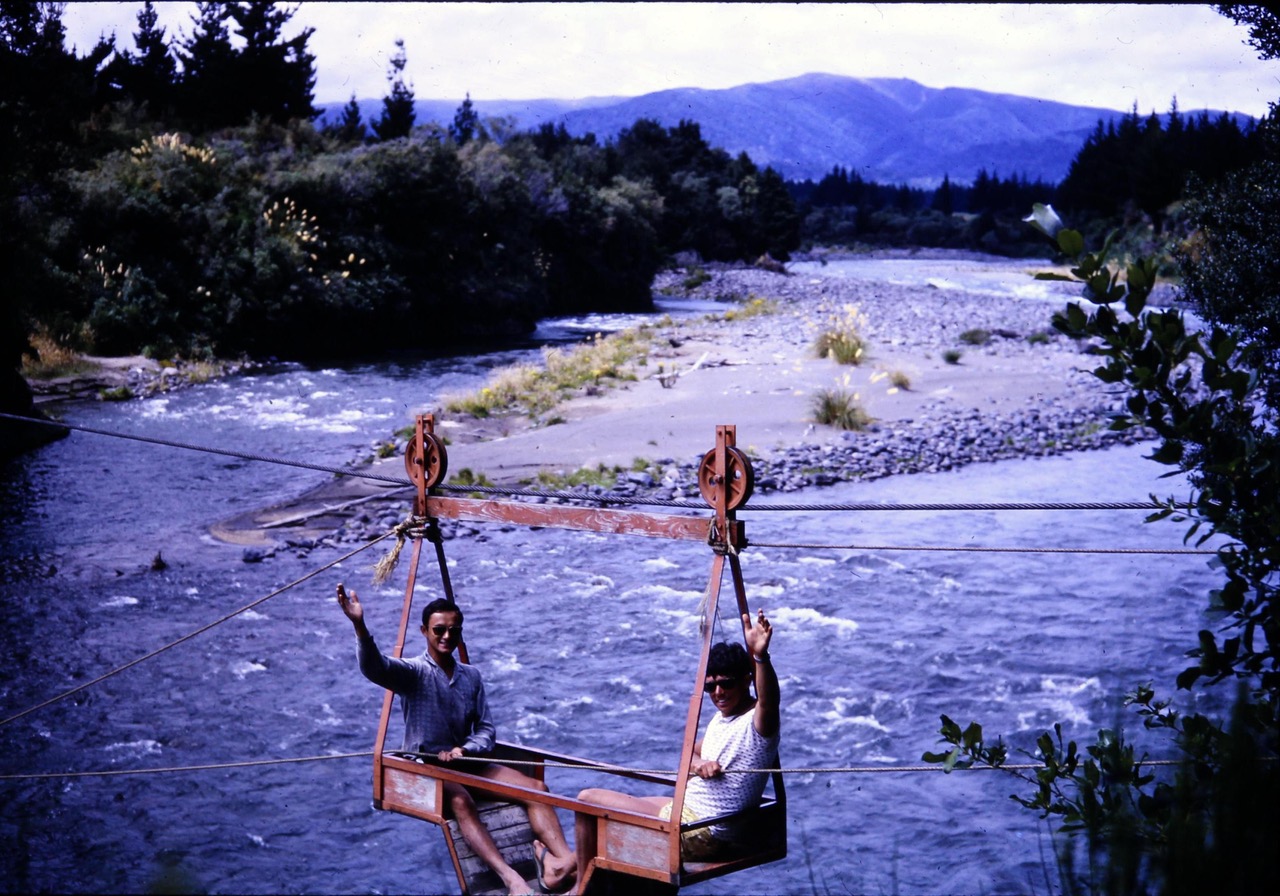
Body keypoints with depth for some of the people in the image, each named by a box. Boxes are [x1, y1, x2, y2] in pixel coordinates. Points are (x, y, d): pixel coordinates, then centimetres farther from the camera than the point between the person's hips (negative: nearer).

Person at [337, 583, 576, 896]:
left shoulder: (471, 676, 10)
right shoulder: (413, 672, -6)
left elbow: (486, 729, 8)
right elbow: (374, 667, -27)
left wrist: (466, 750, -15)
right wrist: (360, 626, -47)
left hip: (467, 762, 6)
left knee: (535, 787, -15)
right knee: (461, 801, -37)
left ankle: (566, 860, -33)